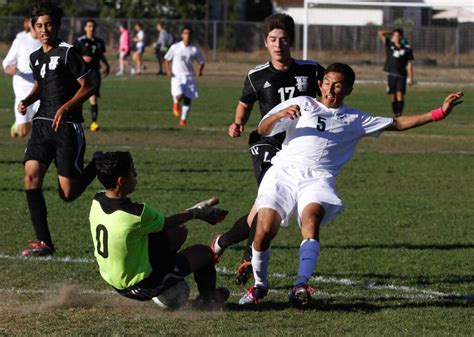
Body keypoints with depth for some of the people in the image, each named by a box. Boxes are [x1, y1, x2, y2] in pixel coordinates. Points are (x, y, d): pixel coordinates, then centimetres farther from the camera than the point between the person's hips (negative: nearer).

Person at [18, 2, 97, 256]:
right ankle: (44, 243, -6)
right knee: (31, 177, -12)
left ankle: (97, 166, 24)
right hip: (42, 123, 6)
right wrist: (27, 101, 9)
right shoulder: (35, 58, 12)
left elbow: (87, 87, -8)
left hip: (67, 126, -6)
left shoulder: (67, 52, -8)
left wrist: (66, 107, -20)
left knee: (67, 194, -6)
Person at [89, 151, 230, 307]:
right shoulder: (137, 214, -33)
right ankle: (208, 297, 38)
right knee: (204, 252, 9)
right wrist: (194, 212, 7)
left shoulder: (97, 202, -11)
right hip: (141, 288, -7)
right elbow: (167, 223, -12)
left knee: (179, 232, 20)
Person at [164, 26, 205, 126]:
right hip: (177, 76, -2)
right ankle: (176, 102, 16)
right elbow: (167, 59, 7)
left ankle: (183, 119, 17)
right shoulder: (175, 47, -3)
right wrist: (168, 70, -9)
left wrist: (200, 70, -11)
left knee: (188, 99, 1)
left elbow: (201, 62, 9)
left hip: (189, 76, 2)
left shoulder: (195, 49, -1)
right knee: (179, 96, -21)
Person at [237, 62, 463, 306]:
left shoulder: (355, 120, 24)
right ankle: (260, 285, 7)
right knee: (265, 229, -19)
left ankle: (301, 285, -44)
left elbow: (398, 124, 24)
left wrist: (438, 113, 16)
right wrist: (280, 114, -6)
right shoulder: (303, 104, 21)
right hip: (284, 171, 0)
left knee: (311, 216, -34)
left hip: (318, 178, 0)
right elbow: (262, 130, 16)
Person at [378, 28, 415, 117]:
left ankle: (399, 113, -14)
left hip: (401, 75, -2)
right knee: (393, 96, 3)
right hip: (391, 74, 2)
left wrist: (410, 78, -2)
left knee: (400, 95, -12)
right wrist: (392, 33, 9)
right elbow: (380, 33, 4)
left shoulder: (407, 48, 0)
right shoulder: (390, 45, 5)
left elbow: (409, 64, 2)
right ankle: (395, 114, 9)